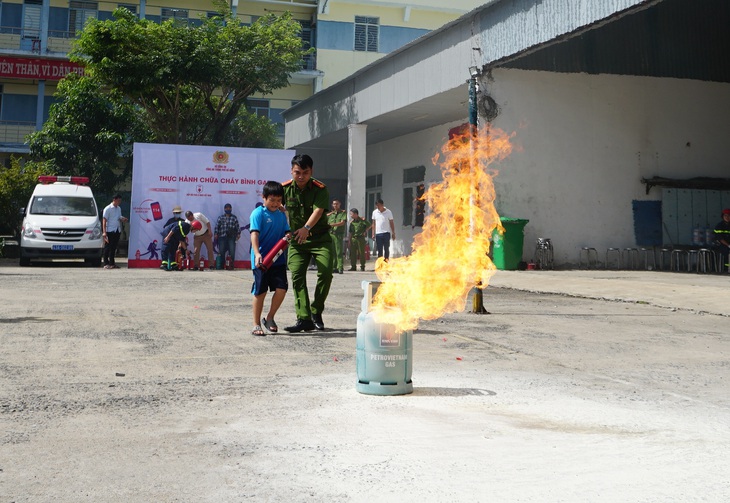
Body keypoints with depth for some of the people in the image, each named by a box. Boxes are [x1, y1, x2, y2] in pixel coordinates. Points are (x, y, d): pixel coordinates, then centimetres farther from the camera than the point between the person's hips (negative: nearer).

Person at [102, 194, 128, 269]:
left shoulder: (119, 209, 15)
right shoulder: (108, 209, -6)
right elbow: (104, 220, -9)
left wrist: (122, 219, 0)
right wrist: (104, 232, -17)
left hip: (117, 231, 7)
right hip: (110, 231, -7)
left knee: (114, 248, 10)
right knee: (108, 247, -3)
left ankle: (112, 263, 15)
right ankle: (106, 264, -1)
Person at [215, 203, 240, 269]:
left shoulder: (234, 218, 13)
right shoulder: (220, 217, 13)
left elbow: (237, 226, 9)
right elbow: (217, 226, 9)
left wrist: (238, 233, 0)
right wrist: (216, 234, 1)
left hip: (231, 237, 0)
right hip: (222, 237, 0)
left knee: (232, 251, -8)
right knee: (221, 251, -2)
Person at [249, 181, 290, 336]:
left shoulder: (282, 215, 12)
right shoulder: (258, 213, -7)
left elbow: (286, 232, 15)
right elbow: (254, 234, -16)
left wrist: (288, 237, -10)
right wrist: (257, 254, -29)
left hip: (278, 259, 5)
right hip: (262, 260, -5)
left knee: (281, 289, -5)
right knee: (260, 292, 1)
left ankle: (269, 318, 16)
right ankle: (256, 325, 14)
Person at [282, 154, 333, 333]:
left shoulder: (320, 189, -11)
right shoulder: (285, 189, -2)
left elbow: (318, 210, -25)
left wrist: (307, 228, -42)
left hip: (320, 238, -2)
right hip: (296, 239, 2)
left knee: (325, 273, -14)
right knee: (297, 276, -8)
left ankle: (316, 313, 5)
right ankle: (304, 318, -7)